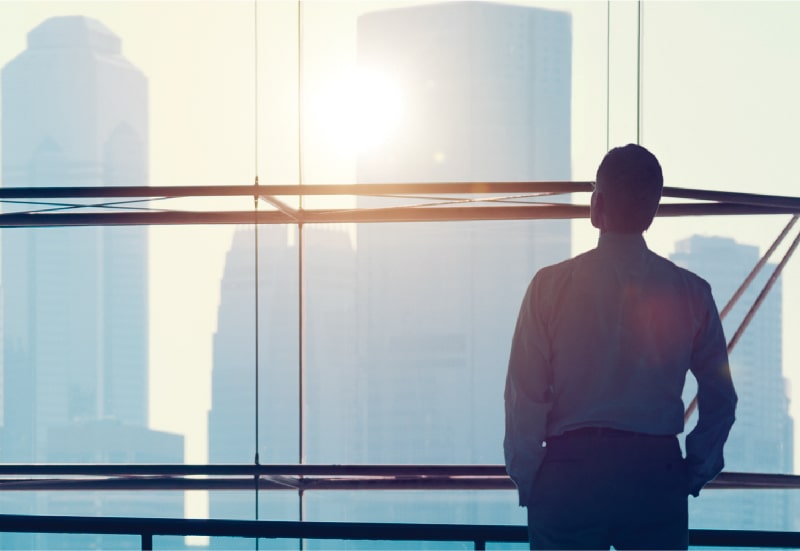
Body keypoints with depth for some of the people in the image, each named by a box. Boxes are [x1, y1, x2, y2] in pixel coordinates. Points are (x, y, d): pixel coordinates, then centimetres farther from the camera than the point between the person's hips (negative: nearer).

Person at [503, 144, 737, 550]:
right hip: (658, 472, 2)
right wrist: (696, 472, 14)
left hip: (569, 474, -2)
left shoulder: (552, 285, -4)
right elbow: (721, 398, 4)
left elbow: (525, 395, -5)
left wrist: (525, 478, 4)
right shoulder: (691, 292, 3)